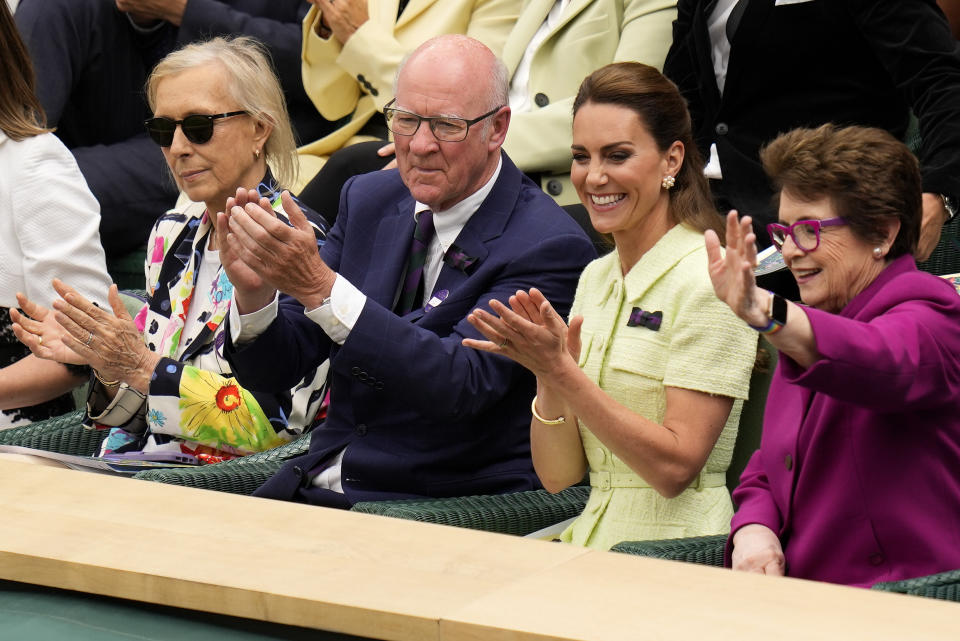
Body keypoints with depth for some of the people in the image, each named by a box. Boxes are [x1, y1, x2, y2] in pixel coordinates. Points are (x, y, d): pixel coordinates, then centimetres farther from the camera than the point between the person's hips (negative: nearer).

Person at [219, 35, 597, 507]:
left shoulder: (550, 247, -11)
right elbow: (271, 371, 7)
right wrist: (253, 291, -16)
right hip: (322, 484, 6)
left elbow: (460, 384, -25)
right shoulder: (369, 199, 9)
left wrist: (318, 286, -32)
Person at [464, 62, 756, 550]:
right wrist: (548, 378, -8)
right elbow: (558, 475, 10)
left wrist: (562, 372, -18)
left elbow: (675, 468, -15)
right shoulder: (595, 278, 13)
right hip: (592, 541, 7)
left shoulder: (706, 280, -9)